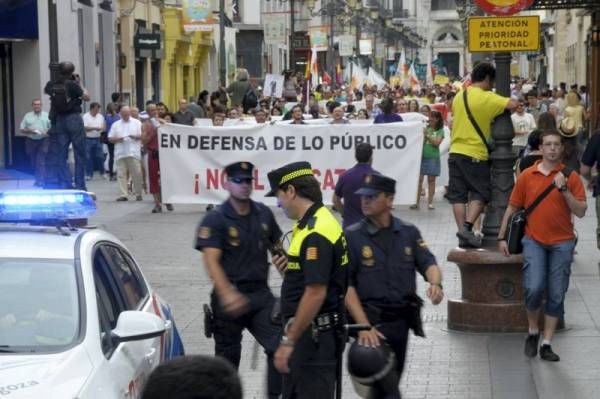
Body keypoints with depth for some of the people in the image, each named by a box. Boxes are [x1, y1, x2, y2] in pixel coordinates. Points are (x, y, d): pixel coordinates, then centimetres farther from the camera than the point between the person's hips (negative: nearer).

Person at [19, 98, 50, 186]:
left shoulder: (47, 116, 6)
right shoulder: (27, 116, 7)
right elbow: (21, 129, 6)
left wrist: (47, 132, -14)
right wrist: (30, 131, -12)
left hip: (43, 141, -2)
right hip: (31, 141, 2)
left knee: (41, 161, -12)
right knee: (34, 162, 7)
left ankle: (40, 180, -14)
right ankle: (38, 178, 19)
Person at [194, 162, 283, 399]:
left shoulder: (264, 214, 7)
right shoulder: (215, 220, -10)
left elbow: (276, 248, 21)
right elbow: (211, 261, -20)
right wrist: (227, 294, -33)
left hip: (261, 294, 4)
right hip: (230, 297, -4)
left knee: (280, 346, -9)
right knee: (228, 356, 8)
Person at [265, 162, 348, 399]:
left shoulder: (317, 233, -21)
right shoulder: (312, 224, 12)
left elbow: (316, 293, -26)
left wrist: (289, 341, -23)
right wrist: (288, 267, 5)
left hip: (313, 335, -11)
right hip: (307, 332, 11)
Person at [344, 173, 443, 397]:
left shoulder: (409, 233, 7)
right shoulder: (352, 236, -5)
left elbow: (428, 264, 4)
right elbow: (346, 286, -9)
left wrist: (435, 283, -22)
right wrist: (364, 326, -18)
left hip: (402, 320, 5)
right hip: (370, 320, -5)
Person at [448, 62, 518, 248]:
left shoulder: (459, 96, 10)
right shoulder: (487, 98, -12)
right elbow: (512, 104, -20)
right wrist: (513, 102, 2)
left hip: (455, 151, 6)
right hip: (475, 154, -6)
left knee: (458, 195, 6)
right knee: (480, 194, 3)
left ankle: (463, 234, 4)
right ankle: (467, 227, -13)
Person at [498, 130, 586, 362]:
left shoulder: (570, 177, 2)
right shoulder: (527, 176, 4)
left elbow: (581, 212, -5)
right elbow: (512, 208, 12)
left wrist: (564, 189, -16)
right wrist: (502, 238, 10)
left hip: (561, 243, 1)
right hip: (534, 240, 0)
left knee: (556, 295, 2)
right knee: (534, 288, -16)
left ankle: (546, 344, 10)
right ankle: (533, 332, 9)